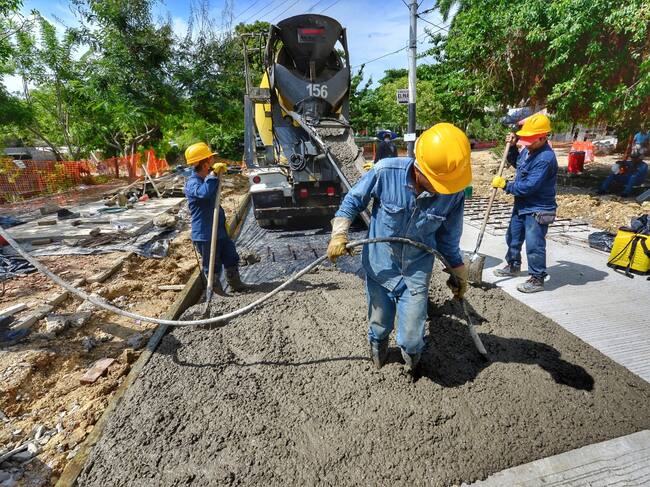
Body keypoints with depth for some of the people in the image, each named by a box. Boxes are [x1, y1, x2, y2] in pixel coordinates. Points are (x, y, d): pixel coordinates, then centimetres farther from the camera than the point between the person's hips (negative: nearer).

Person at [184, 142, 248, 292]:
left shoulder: (206, 179, 14)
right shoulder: (192, 183, -18)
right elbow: (204, 192, -43)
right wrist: (214, 174, -35)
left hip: (220, 231, 9)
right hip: (205, 235, -9)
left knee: (232, 258, 18)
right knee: (213, 267, 5)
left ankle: (235, 284, 34)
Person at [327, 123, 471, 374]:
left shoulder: (454, 192, -17)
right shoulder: (386, 171, -24)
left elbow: (448, 237, 0)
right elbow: (353, 201, -6)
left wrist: (459, 272, 10)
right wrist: (339, 234, -17)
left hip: (416, 271, 1)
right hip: (380, 266, 0)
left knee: (412, 339, 5)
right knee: (379, 325, 19)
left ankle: (412, 358, 45)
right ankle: (377, 347, 57)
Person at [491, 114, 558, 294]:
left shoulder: (545, 159, -26)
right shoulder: (528, 150, 2)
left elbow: (528, 187, -29)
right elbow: (516, 162, 24)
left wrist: (505, 185, -17)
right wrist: (512, 146, 8)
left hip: (538, 210, -10)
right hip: (522, 205, 10)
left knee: (534, 245, -3)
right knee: (513, 238, 21)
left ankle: (537, 279, 11)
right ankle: (513, 265, 40)